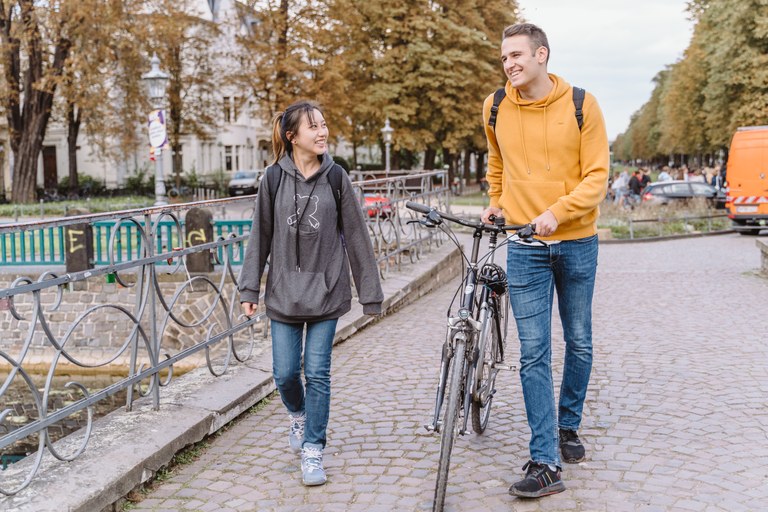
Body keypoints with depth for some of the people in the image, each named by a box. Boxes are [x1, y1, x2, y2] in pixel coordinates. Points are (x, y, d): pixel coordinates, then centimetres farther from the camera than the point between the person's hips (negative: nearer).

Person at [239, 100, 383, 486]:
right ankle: (298, 415, 38)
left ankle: (313, 450, 13)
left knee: (317, 372, 0)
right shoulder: (274, 179, -1)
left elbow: (356, 237, 0)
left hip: (326, 291, -1)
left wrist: (370, 294, 0)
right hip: (284, 292, 1)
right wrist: (249, 288, 0)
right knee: (285, 373, 5)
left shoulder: (335, 178, -2)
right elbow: (260, 235, 3)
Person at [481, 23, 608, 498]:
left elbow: (597, 177, -8)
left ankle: (569, 426, 35)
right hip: (526, 247, 1)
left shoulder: (581, 105, -5)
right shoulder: (496, 108, 2)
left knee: (579, 343, 13)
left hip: (577, 243, 0)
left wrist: (557, 211, -21)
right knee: (534, 353, -4)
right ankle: (546, 463, -1)